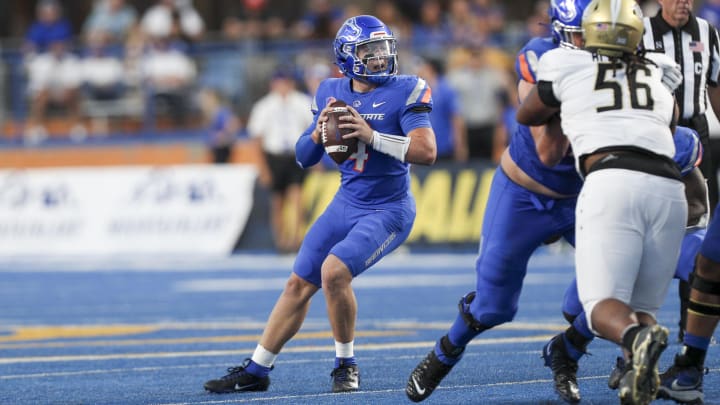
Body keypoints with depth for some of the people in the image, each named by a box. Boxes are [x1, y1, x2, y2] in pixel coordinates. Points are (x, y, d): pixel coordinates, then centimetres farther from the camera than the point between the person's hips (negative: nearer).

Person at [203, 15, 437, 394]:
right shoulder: (332, 93, 3)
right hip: (346, 204, 6)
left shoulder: (404, 92, -13)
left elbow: (427, 151, -23)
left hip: (388, 210, -6)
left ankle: (346, 364, -5)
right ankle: (255, 371, 19)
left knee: (334, 271, -25)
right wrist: (319, 131, -13)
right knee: (299, 284, 8)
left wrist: (372, 137, -29)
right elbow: (303, 157, 8)